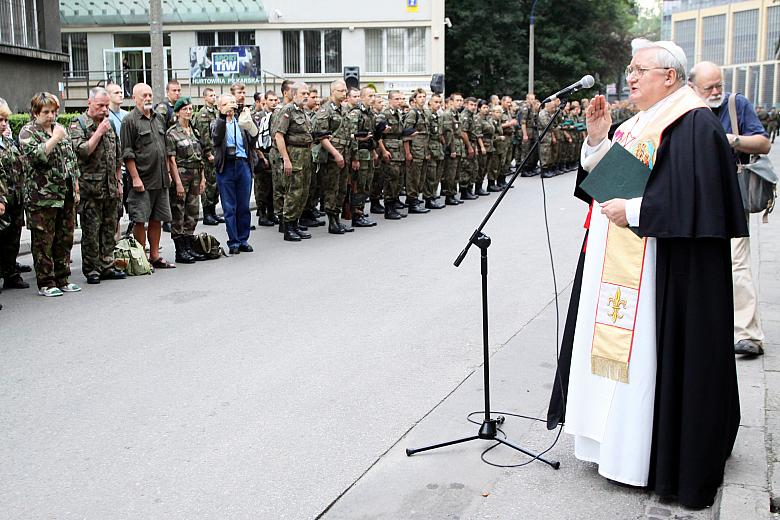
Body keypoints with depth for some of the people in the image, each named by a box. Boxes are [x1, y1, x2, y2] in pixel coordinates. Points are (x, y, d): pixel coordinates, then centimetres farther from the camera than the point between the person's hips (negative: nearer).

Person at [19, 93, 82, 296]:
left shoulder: (60, 128, 15)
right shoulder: (28, 132, -3)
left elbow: (72, 159, 19)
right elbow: (35, 155, -20)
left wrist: (76, 186, 16)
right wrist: (54, 139, -20)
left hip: (66, 195, 6)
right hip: (42, 197, -6)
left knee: (65, 239, 10)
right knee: (43, 241, -1)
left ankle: (62, 280, 21)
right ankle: (45, 283, 7)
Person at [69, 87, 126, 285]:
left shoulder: (110, 124, 15)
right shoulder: (78, 124, -3)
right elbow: (82, 151, -17)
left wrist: (119, 182, 17)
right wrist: (99, 132, -15)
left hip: (111, 188, 6)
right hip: (90, 188, -6)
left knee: (110, 229, 10)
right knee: (91, 231, 0)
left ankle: (107, 266, 18)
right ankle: (92, 270, 8)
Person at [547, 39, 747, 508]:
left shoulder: (694, 125, -12)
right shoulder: (636, 123, 15)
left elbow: (694, 198, -21)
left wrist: (635, 210, -21)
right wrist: (597, 138, 2)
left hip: (664, 271, -9)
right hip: (616, 264, 9)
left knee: (652, 353, -2)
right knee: (613, 341, 13)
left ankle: (660, 455, 13)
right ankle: (615, 435, 27)